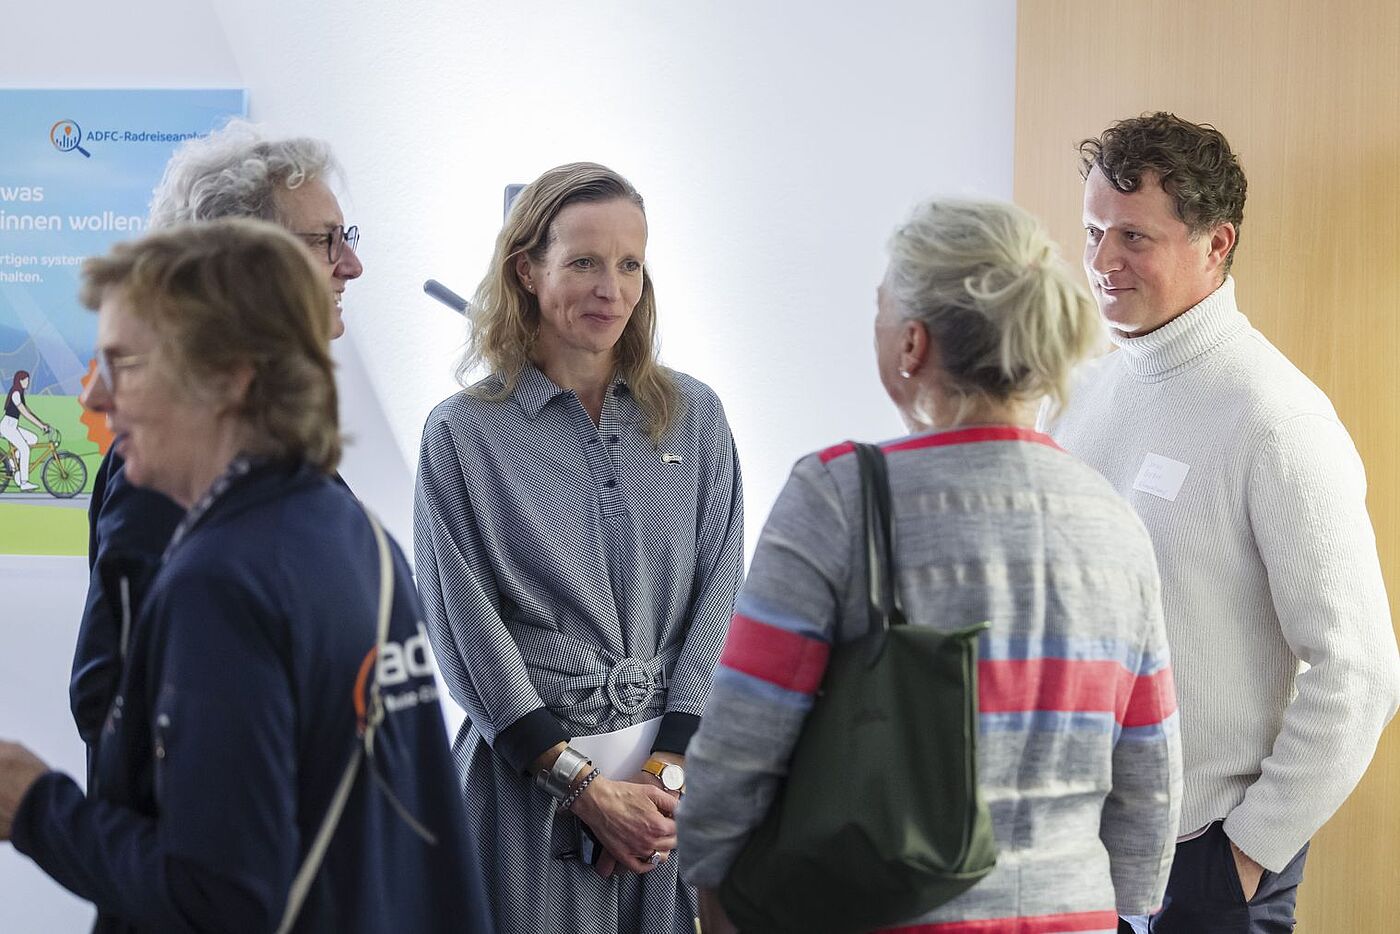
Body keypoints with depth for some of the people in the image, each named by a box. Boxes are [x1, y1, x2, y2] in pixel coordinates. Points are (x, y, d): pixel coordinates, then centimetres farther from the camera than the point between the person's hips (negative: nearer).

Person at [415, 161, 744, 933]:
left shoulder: (694, 419, 5)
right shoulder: (463, 435, -3)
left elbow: (718, 602, 2)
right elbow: (468, 633, -6)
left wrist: (666, 772, -9)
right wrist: (586, 786, -11)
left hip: (679, 777, 2)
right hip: (526, 776, -2)